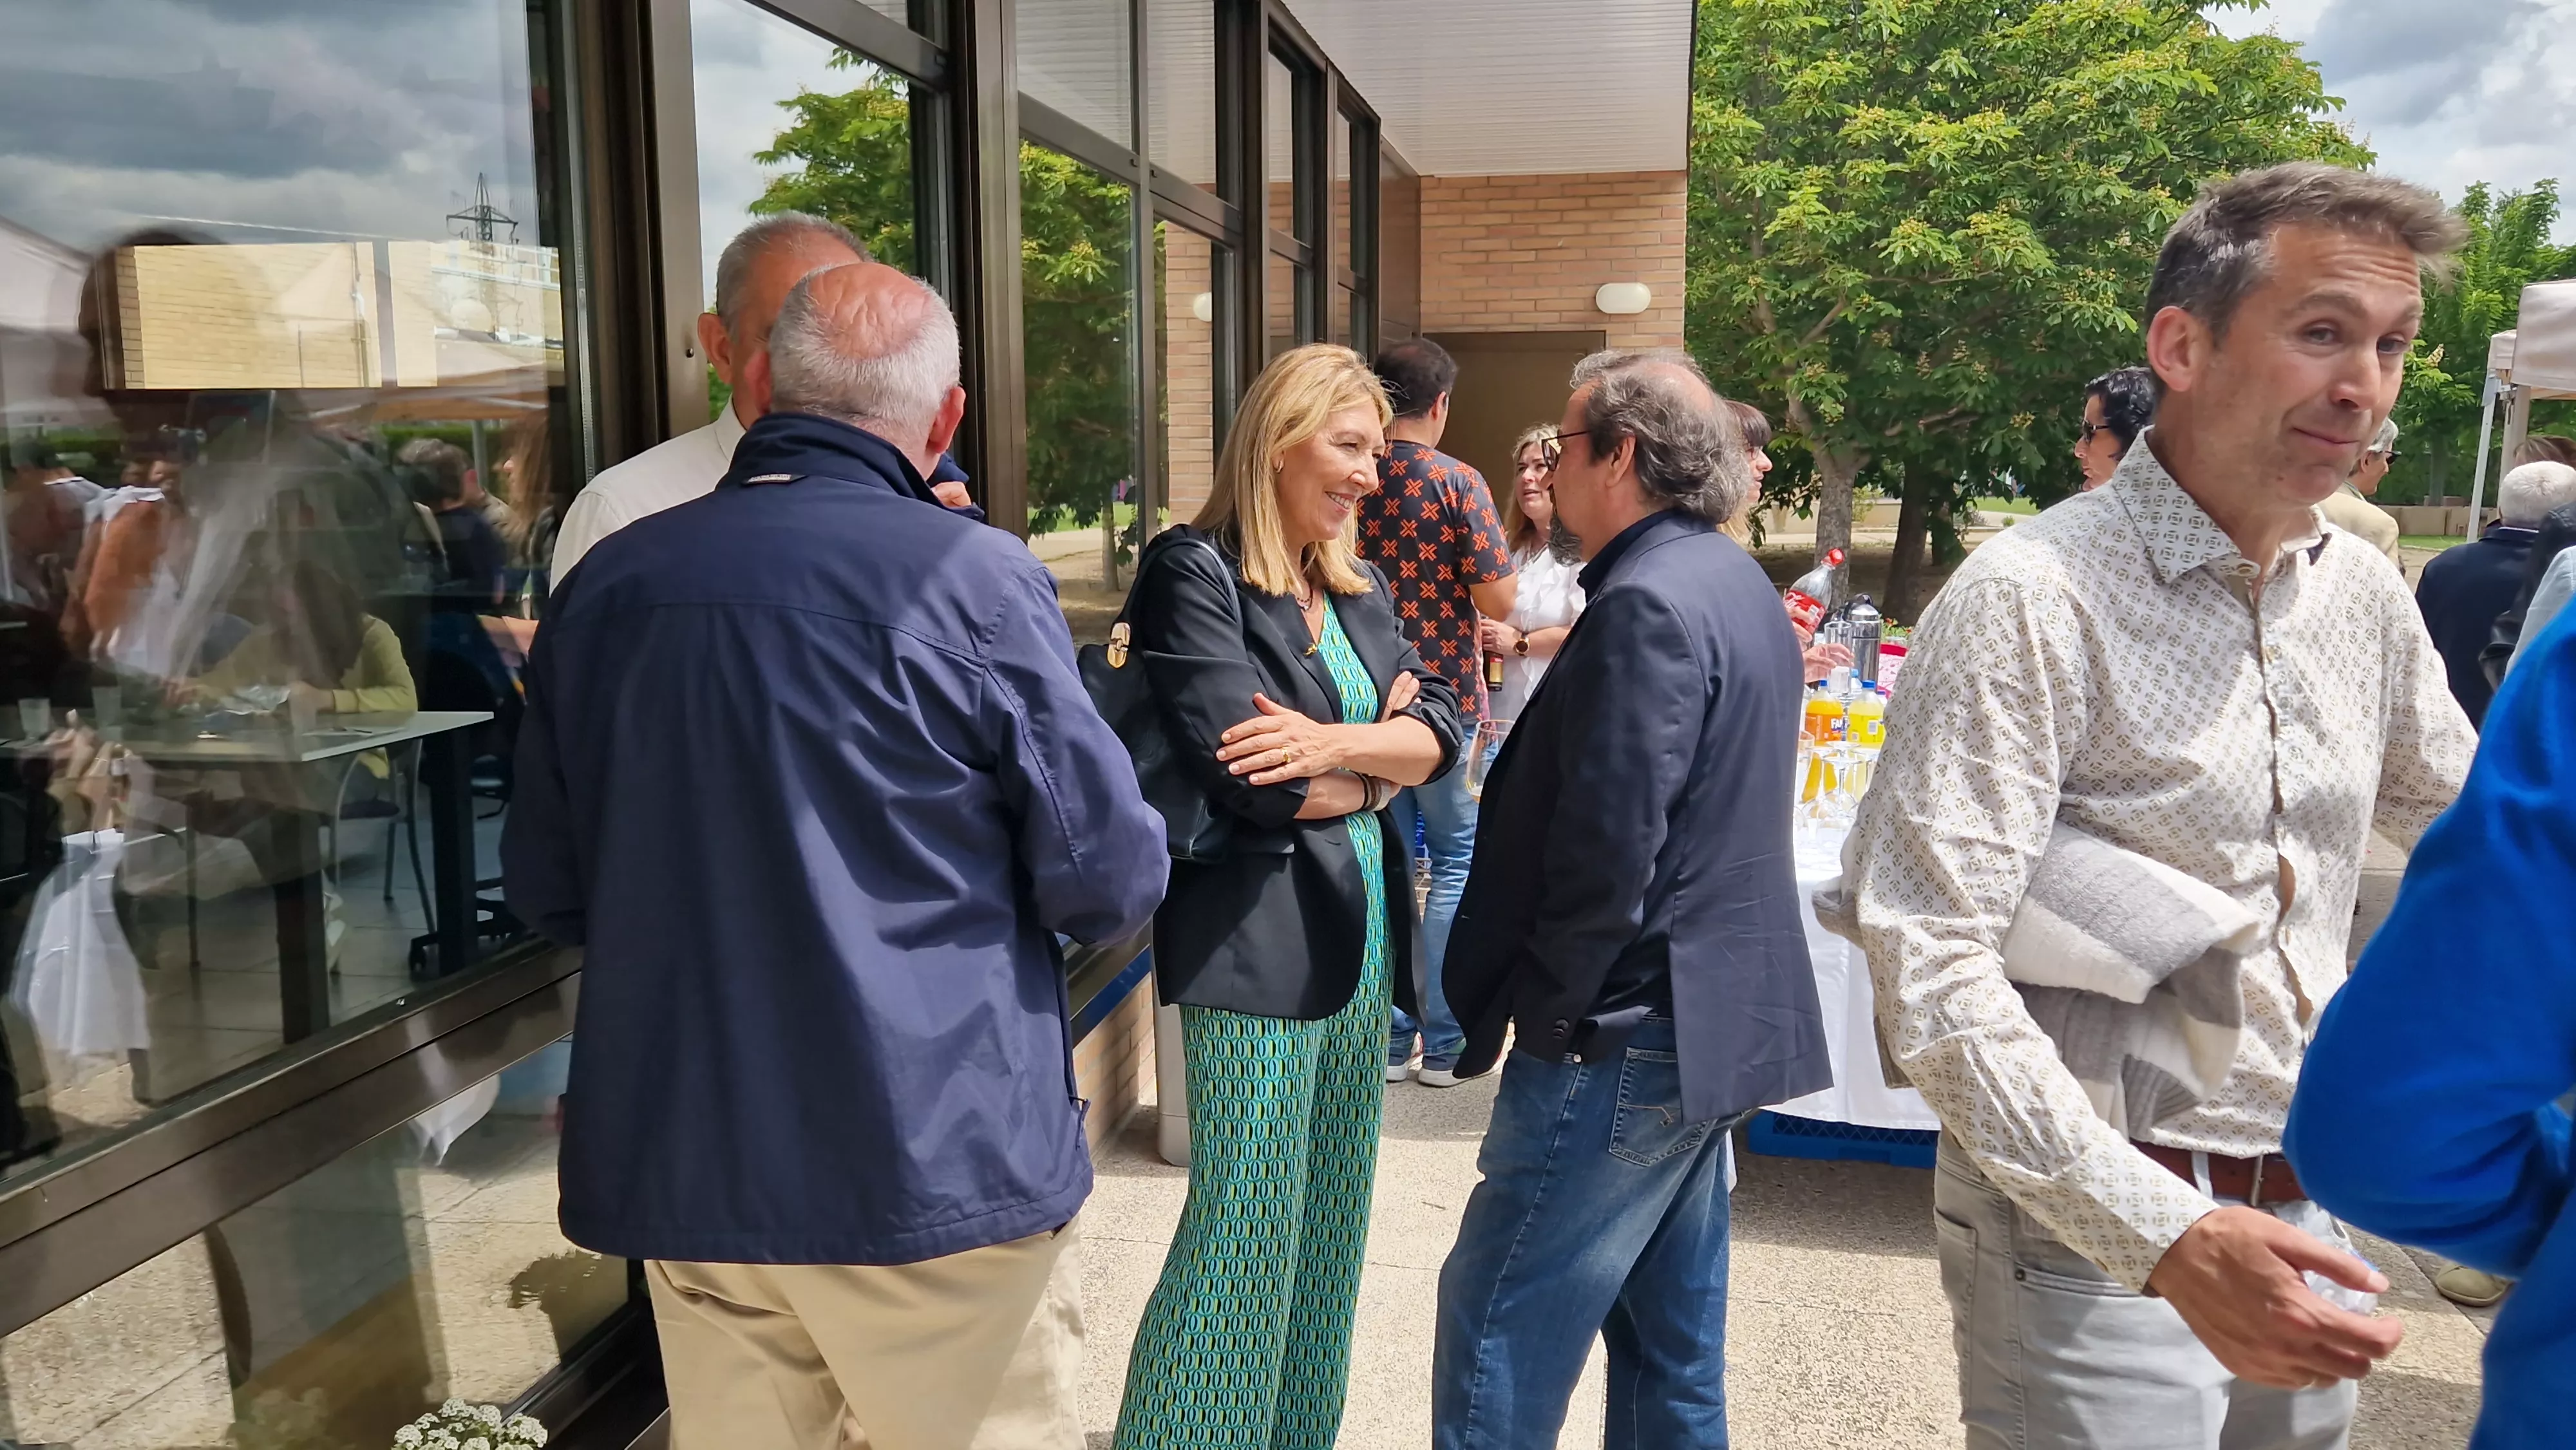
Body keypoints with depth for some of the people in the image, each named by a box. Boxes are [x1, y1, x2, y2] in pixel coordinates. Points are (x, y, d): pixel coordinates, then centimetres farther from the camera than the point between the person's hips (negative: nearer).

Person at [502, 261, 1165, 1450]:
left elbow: (546, 888, 11)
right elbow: (1107, 882, -11)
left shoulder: (605, 582, 2)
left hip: (679, 1168, 5)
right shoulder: (974, 579, -13)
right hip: (934, 1163, -4)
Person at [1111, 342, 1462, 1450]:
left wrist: (1334, 743, -17)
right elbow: (1245, 772, -19)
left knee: (1329, 1224, 16)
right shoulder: (1195, 574, -9)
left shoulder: (1359, 591, 15)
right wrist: (1377, 761, -2)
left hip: (1362, 936, 8)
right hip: (1258, 943, -8)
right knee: (1246, 1231, -1)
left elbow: (1440, 728, 3)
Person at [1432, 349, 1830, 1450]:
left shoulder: (1646, 606, -19)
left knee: (1497, 1338, -1)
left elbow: (1606, 850, -24)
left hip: (1626, 1036, -10)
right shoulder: (1734, 583, 13)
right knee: (1671, 1336, 19)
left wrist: (1546, 1008, -13)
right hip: (1720, 1021, 10)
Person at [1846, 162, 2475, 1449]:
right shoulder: (2032, 603, -20)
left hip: (2305, 1225, 7)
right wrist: (2166, 1238, -30)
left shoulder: (2361, 591, 3)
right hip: (2094, 1234, -7)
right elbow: (1928, 966, -26)